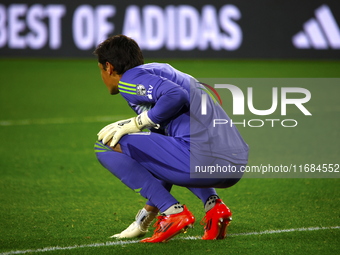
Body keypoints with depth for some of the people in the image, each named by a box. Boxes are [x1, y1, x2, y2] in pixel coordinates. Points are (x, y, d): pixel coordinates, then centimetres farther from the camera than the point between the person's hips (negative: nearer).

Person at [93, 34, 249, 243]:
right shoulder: (160, 71, 30)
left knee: (107, 146, 3)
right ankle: (213, 205, 15)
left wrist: (136, 123, -4)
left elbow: (176, 95, -19)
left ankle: (174, 212, -4)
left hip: (203, 160, -9)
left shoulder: (131, 78, 1)